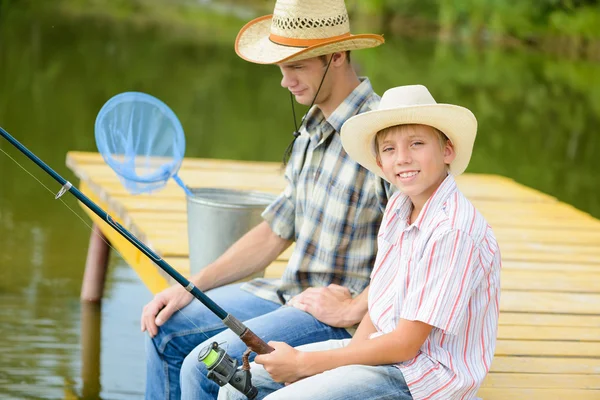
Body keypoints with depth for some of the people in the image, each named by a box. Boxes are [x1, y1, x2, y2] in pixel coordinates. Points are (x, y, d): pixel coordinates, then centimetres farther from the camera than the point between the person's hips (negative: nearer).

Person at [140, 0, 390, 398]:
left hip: (346, 319, -9)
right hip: (292, 293, 9)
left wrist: (352, 310, -23)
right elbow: (275, 232, 16)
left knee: (203, 366, -21)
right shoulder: (312, 131, 10)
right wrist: (191, 288, 9)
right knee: (167, 329, 8)